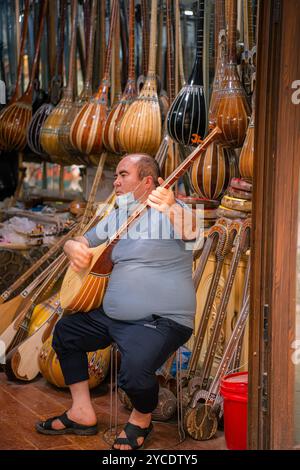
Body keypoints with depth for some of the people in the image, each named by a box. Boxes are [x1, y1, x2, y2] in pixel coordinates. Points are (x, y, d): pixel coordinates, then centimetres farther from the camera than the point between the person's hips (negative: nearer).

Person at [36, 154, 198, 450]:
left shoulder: (172, 209, -9)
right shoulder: (117, 217, 15)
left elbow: (191, 230, -31)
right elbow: (79, 241, 21)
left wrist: (172, 209, -52)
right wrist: (74, 248, -3)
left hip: (162, 320, -8)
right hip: (112, 314, 9)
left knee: (135, 372, -30)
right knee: (64, 331, 14)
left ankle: (141, 419, 6)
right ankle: (82, 413, 21)